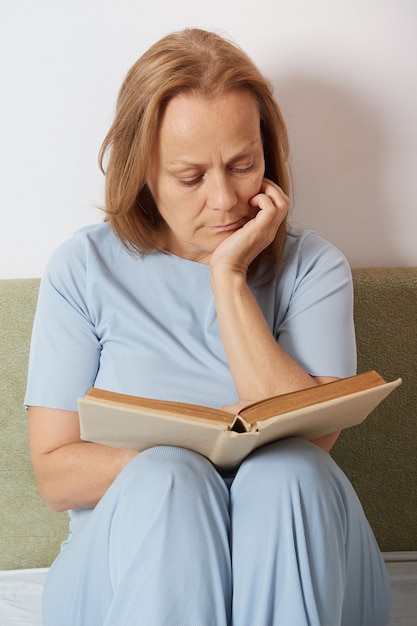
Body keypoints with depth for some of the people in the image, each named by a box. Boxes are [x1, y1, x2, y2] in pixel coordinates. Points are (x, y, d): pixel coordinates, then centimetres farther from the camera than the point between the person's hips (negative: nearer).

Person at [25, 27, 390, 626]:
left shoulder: (313, 268, 2)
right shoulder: (83, 269, 0)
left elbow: (309, 442, -14)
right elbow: (55, 473, -4)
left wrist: (229, 276, -14)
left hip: (286, 562, 1)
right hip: (128, 565, -1)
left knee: (289, 472, -31)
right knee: (165, 480, -32)